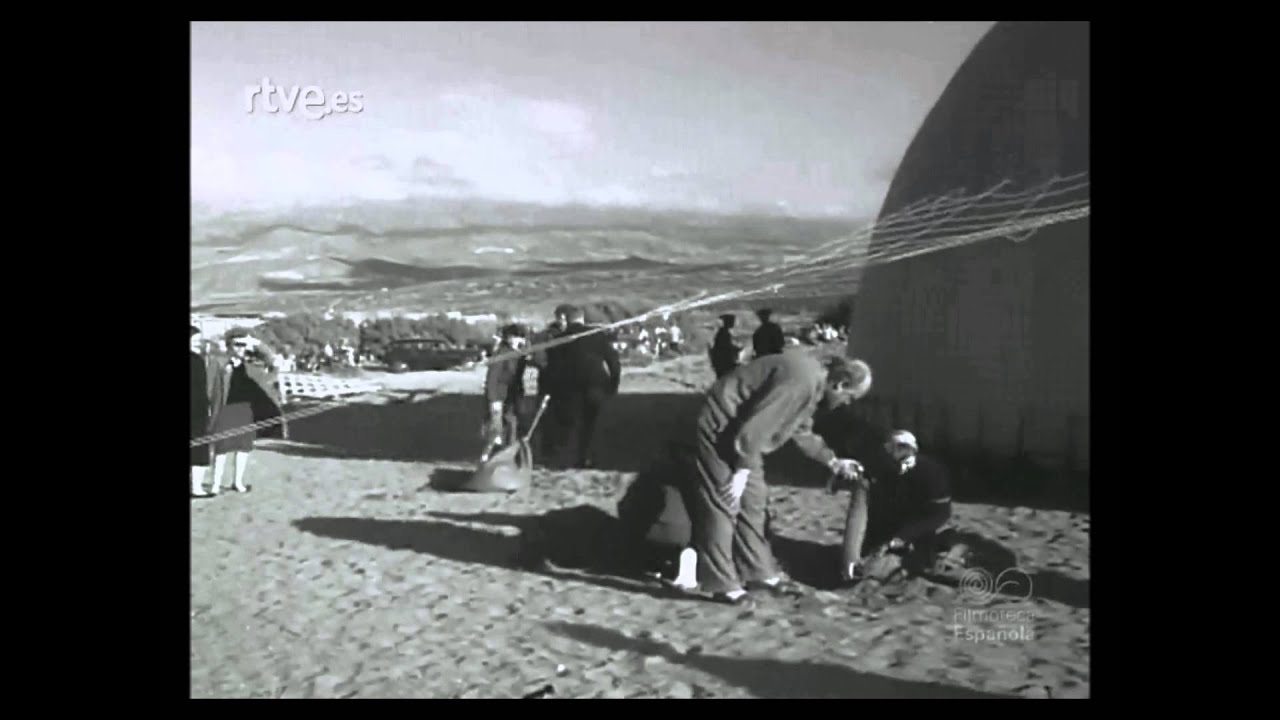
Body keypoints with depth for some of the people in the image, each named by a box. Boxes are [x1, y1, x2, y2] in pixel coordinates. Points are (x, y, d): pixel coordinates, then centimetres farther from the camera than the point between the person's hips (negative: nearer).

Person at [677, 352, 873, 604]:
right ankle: (722, 584, -2)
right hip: (720, 429, -10)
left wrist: (833, 461, 21)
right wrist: (742, 472, -24)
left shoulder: (813, 383, 5)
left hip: (743, 435, 11)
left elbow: (802, 431, 19)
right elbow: (754, 429, -29)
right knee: (723, 506, -7)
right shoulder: (801, 381, -28)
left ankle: (759, 573, 21)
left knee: (753, 502, 13)